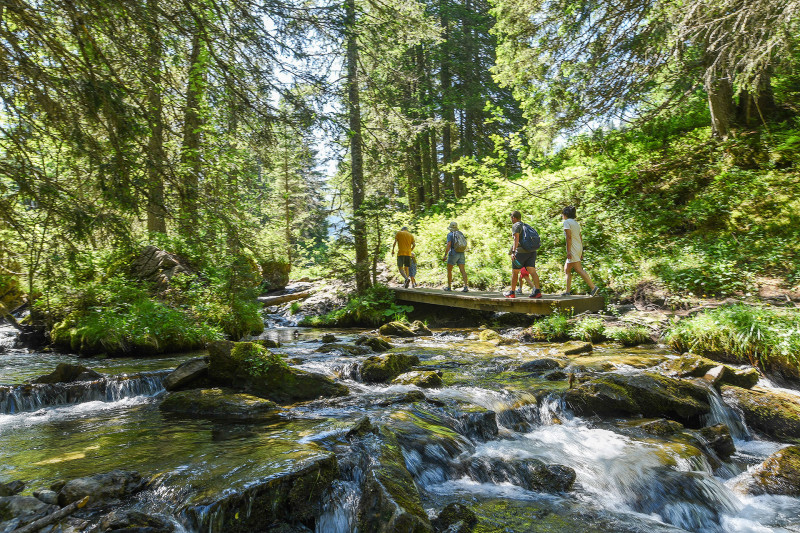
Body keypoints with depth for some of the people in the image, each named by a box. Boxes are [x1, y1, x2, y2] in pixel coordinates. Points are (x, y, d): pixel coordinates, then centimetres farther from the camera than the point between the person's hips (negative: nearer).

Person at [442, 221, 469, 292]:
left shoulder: (450, 234, -6)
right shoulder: (461, 233, 12)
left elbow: (448, 245, -17)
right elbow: (465, 245, 16)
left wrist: (445, 255, -16)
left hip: (453, 254, -5)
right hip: (461, 254, 5)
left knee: (449, 270, 10)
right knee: (462, 270, -2)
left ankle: (449, 287, 15)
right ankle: (465, 287, -14)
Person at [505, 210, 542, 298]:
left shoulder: (516, 226, -3)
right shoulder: (526, 226, 22)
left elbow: (516, 238, -17)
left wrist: (513, 251, -24)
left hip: (521, 251, -7)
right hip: (532, 251, 7)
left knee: (514, 272, 6)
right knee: (532, 271, -3)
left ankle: (512, 292, 13)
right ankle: (537, 291, -19)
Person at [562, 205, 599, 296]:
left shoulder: (566, 222, -5)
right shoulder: (576, 223, 19)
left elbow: (569, 237, -15)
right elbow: (581, 238, 18)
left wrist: (568, 251, -18)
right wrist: (581, 253, 19)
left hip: (573, 249, -9)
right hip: (579, 248, 9)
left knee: (579, 269, -12)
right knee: (566, 269, 13)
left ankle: (593, 287, -17)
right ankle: (567, 291, 11)